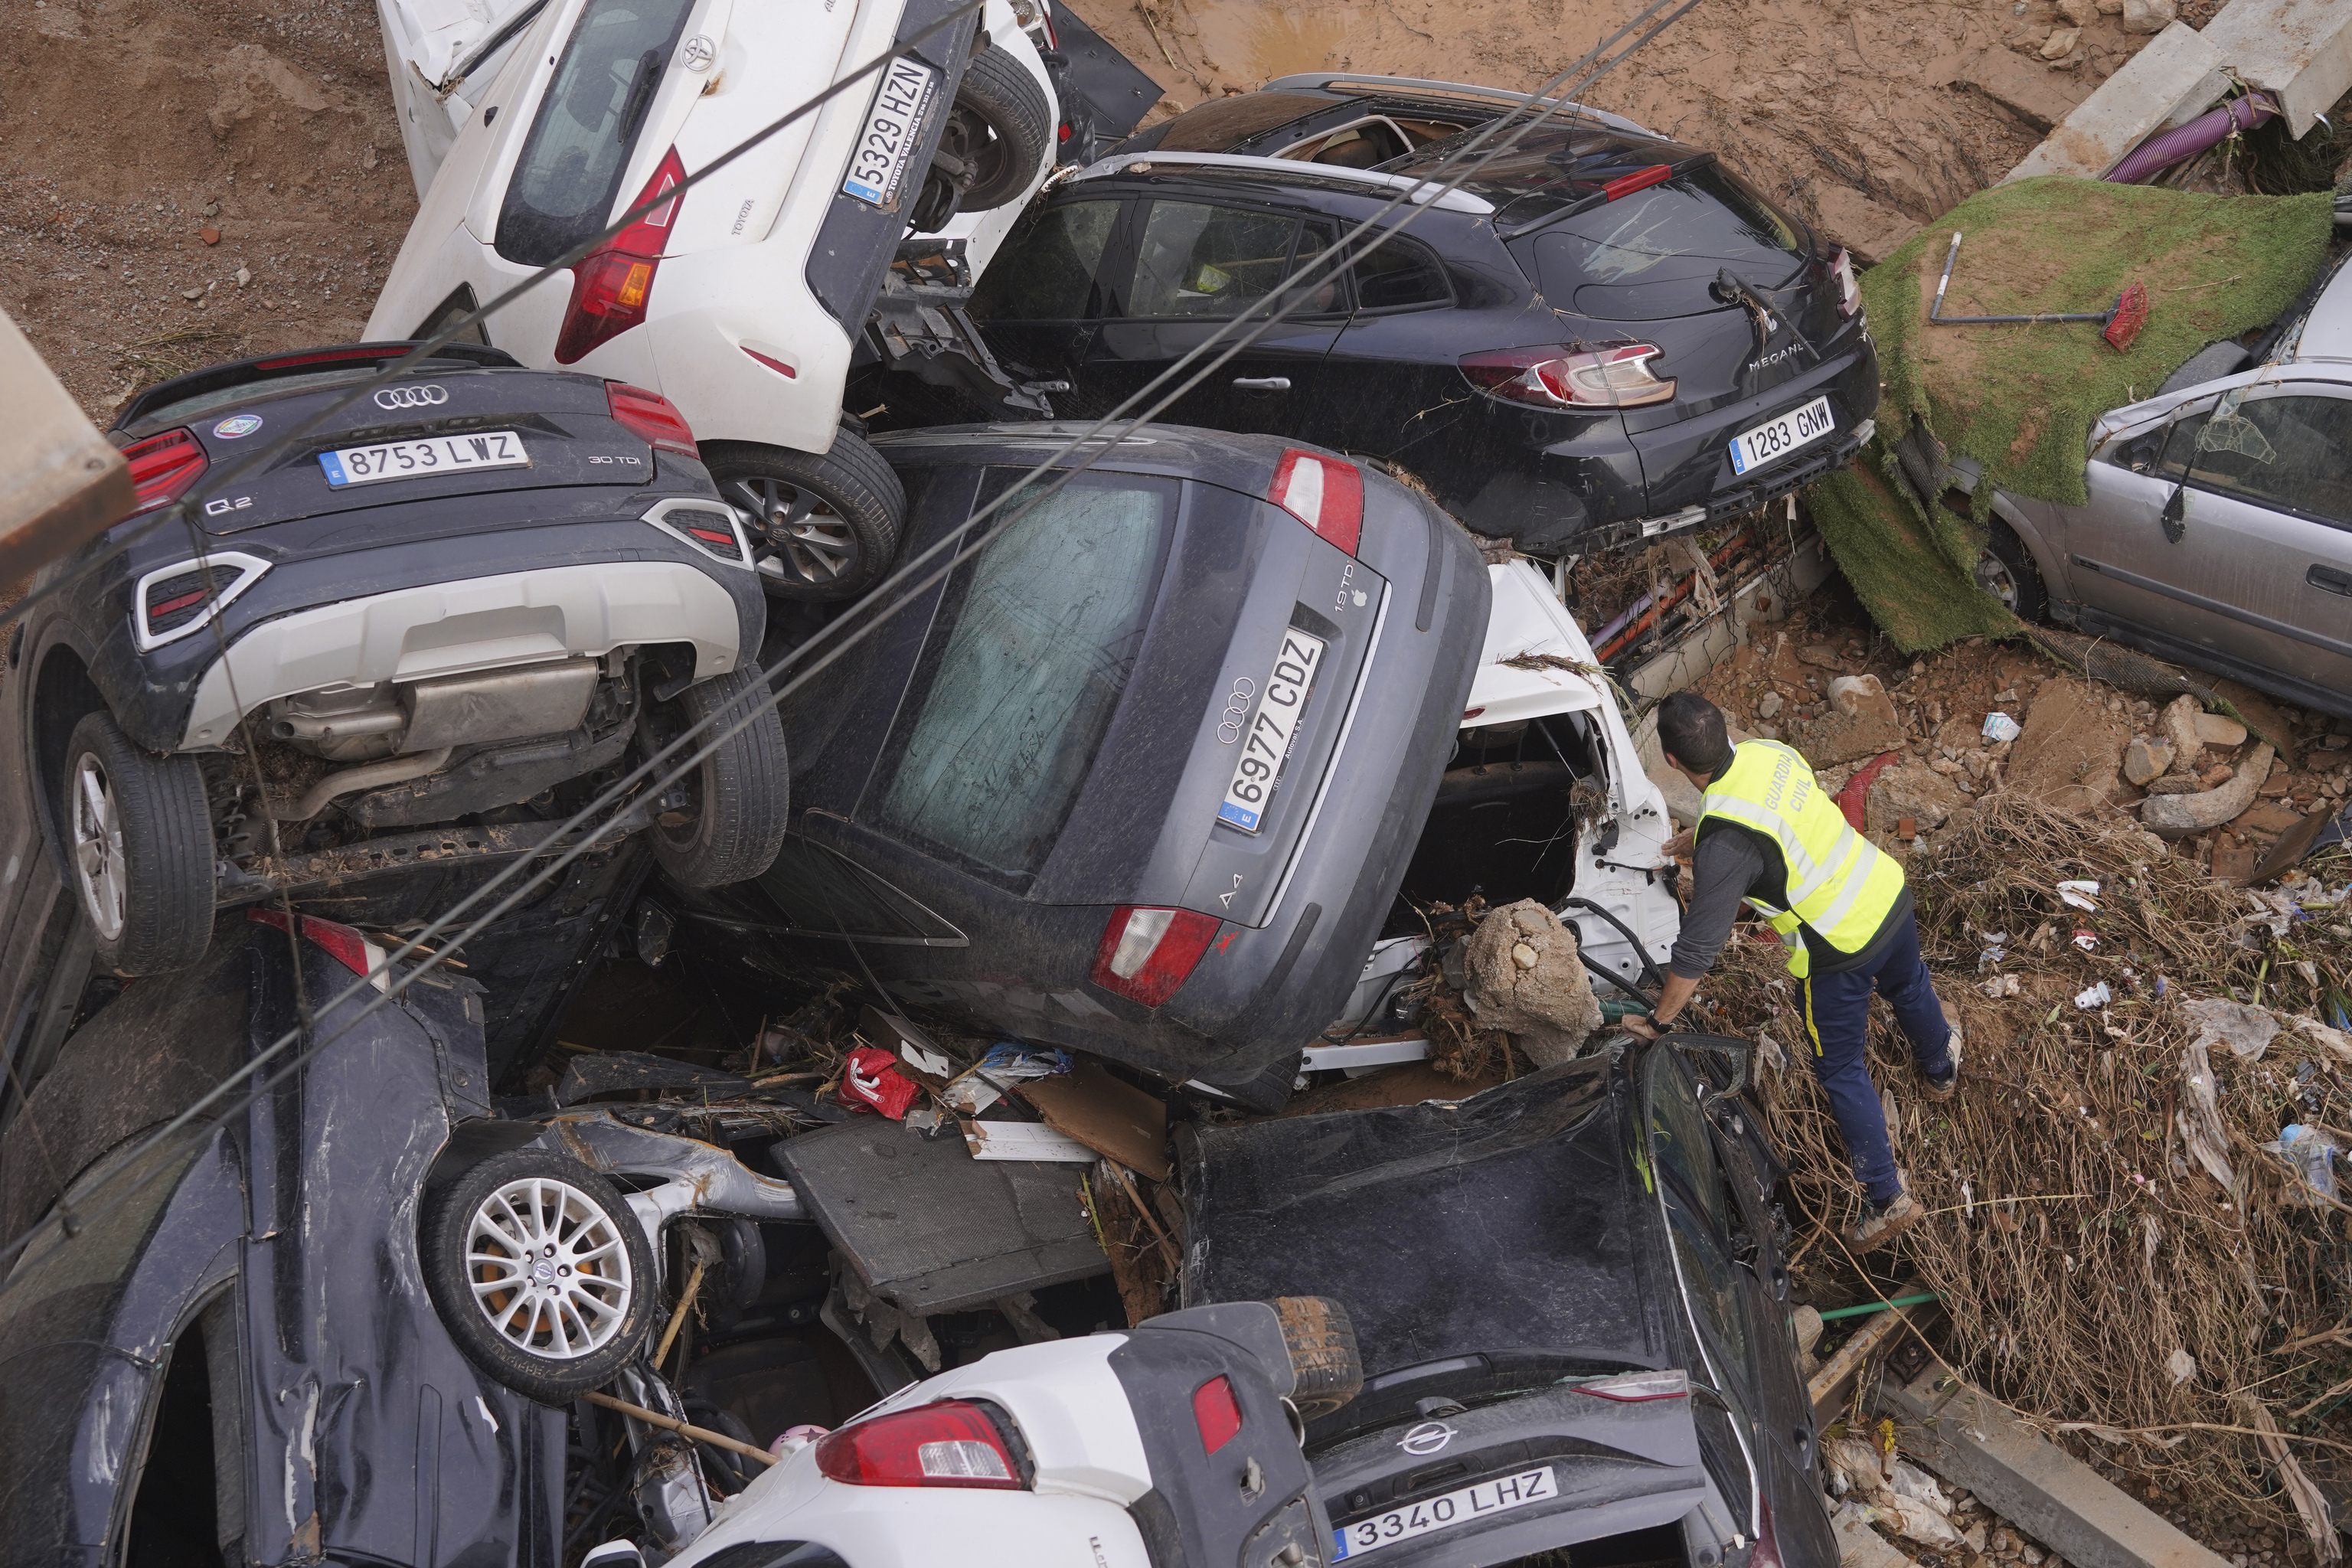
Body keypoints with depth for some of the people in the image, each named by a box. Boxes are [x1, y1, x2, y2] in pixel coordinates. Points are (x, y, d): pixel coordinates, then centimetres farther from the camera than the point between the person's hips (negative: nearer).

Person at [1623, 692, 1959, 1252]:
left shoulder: (1725, 841, -31)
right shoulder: (1769, 752, -9)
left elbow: (1698, 947, -25)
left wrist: (1659, 1021, -12)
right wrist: (1699, 840, 31)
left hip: (1839, 950, -8)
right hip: (1889, 893, 8)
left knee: (1841, 1071, 14)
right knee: (1907, 986, 37)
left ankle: (1888, 1200, 24)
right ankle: (1940, 1067, 68)